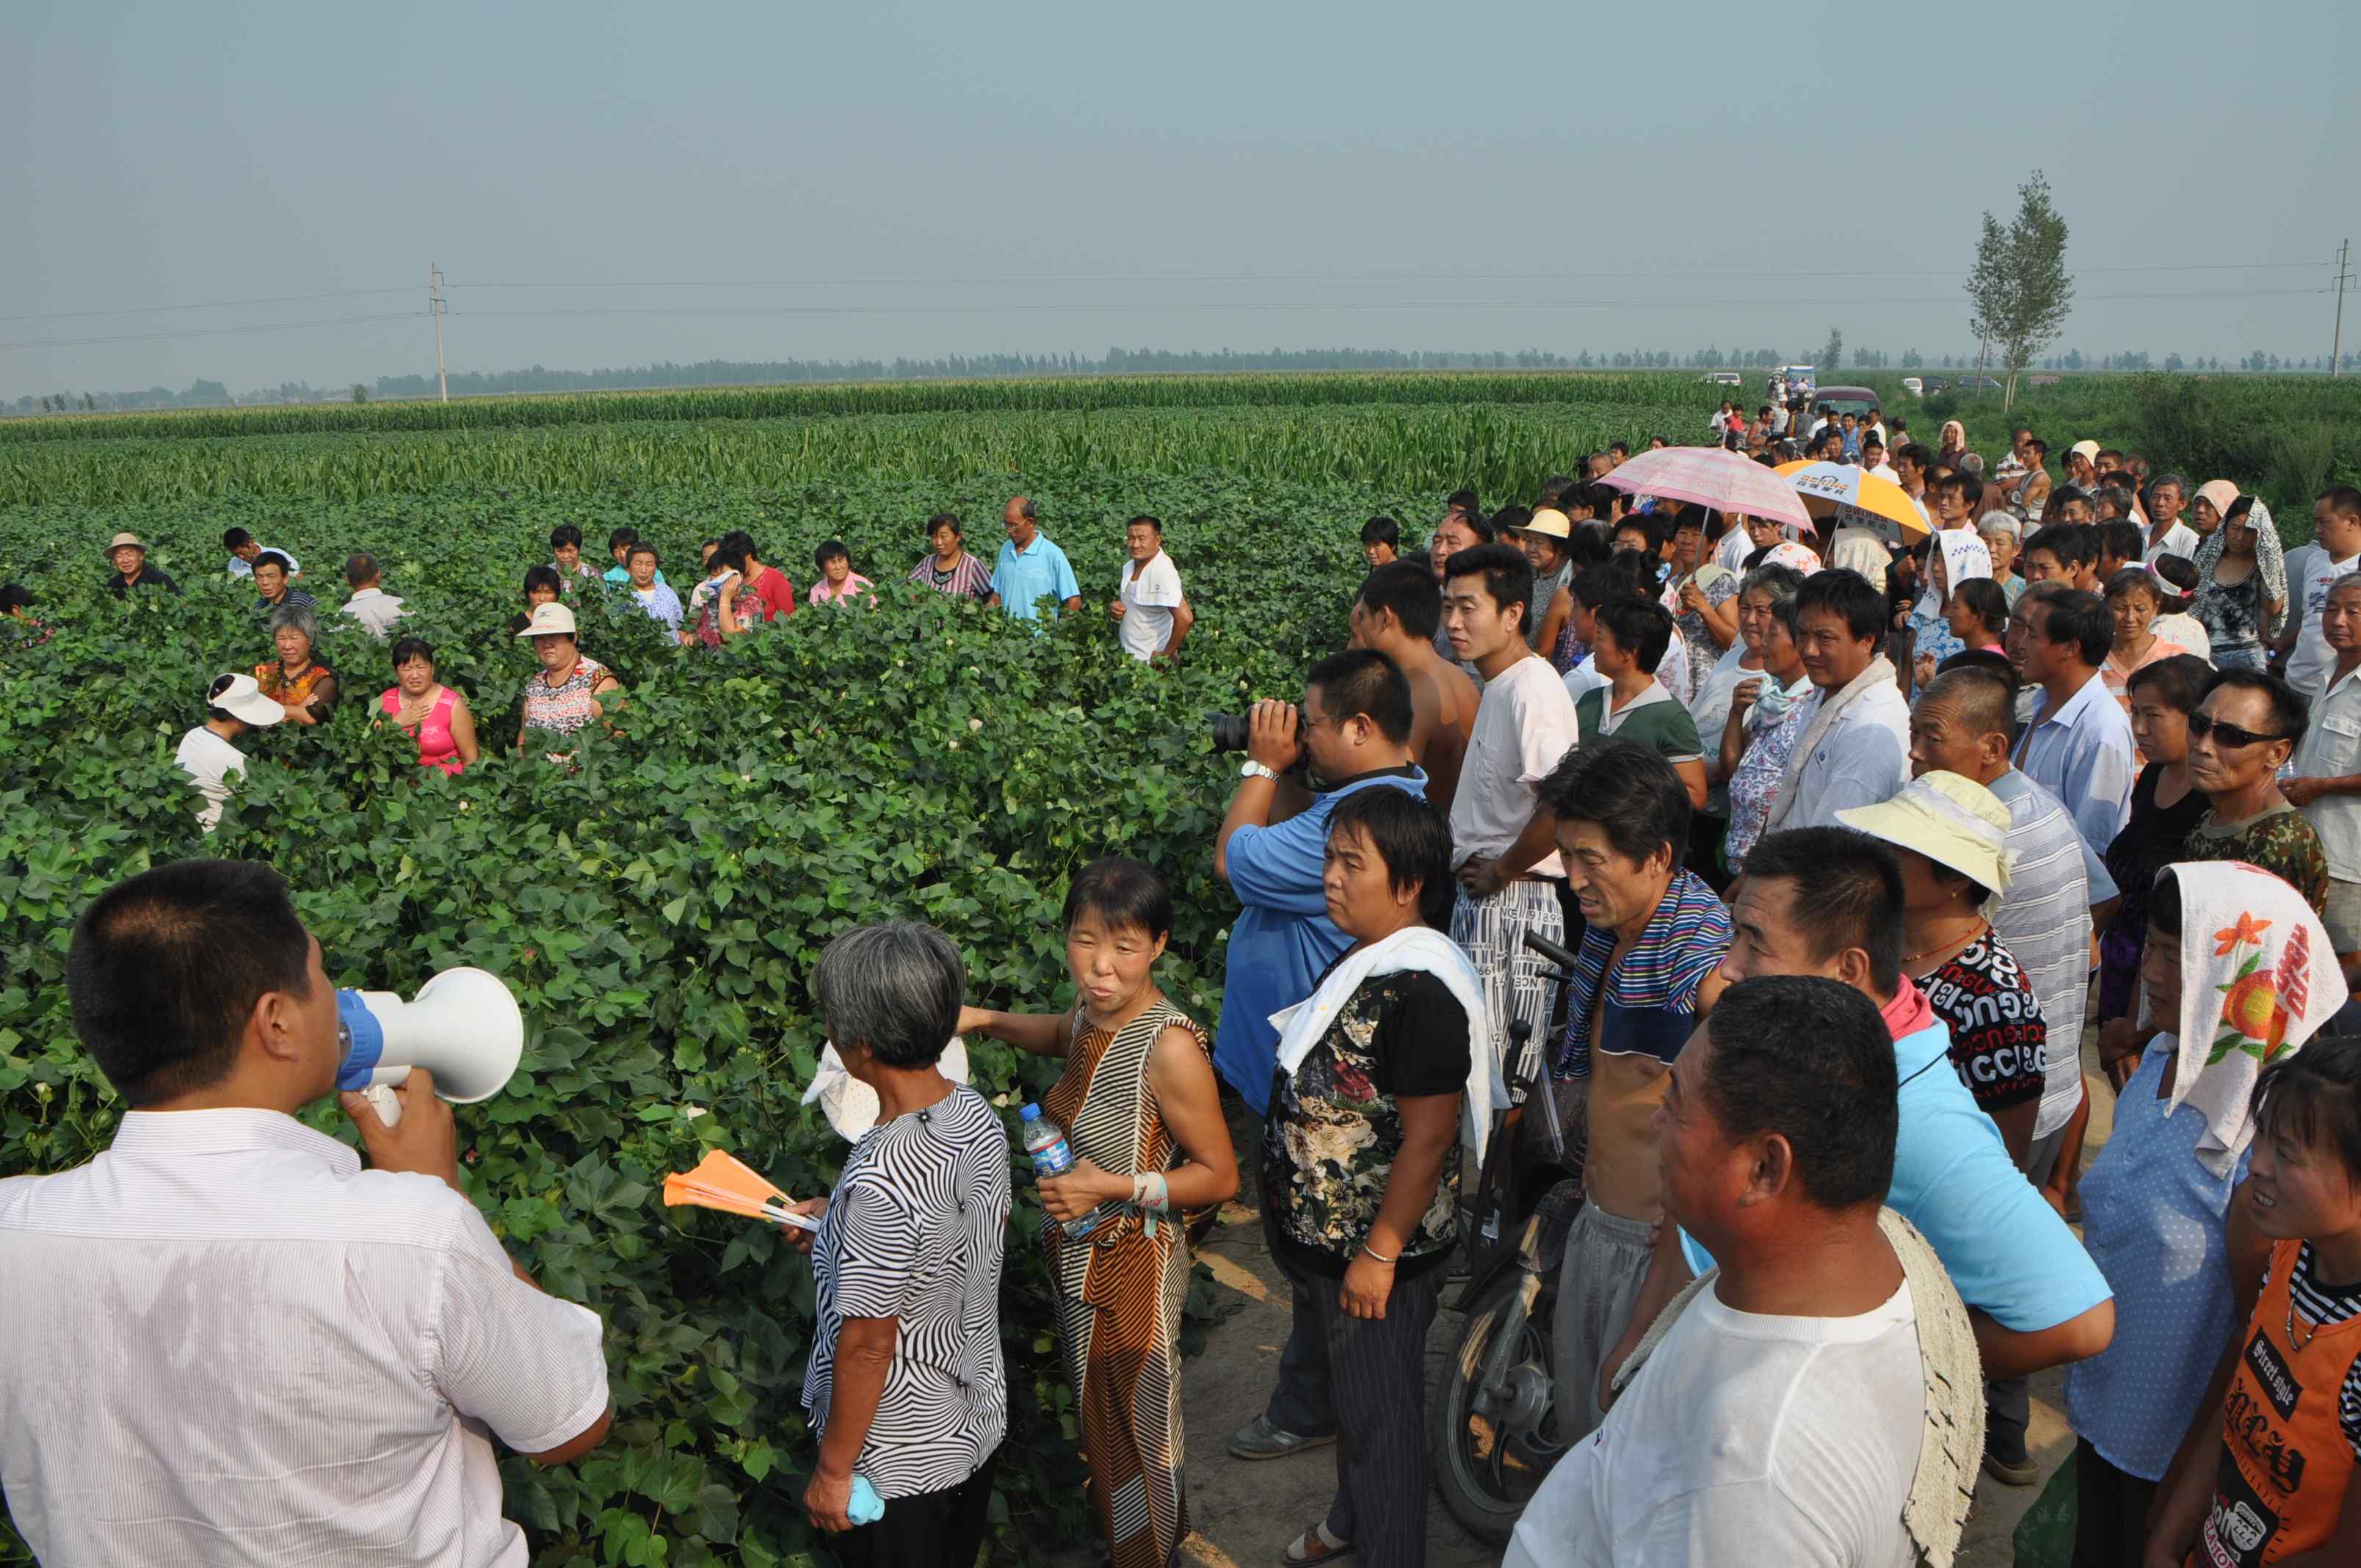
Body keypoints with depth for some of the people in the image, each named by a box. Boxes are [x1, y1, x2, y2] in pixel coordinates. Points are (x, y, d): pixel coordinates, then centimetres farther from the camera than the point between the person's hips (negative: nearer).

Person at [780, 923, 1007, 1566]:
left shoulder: (881, 1180, -35)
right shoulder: (977, 1115, -12)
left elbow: (868, 1344, -26)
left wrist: (833, 1470, -12)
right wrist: (843, 1223, 7)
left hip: (901, 1458, -7)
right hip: (982, 1418, 7)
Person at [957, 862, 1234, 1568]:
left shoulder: (1170, 1047, -30)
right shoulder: (1094, 1012, -7)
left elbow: (1219, 1176, -20)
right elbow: (1063, 1037, 20)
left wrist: (1116, 1187, -28)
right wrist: (991, 1021, 5)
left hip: (1132, 1266, -7)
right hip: (1078, 1255, 7)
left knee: (1133, 1421, 15)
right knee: (1098, 1410, 27)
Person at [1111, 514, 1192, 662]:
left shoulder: (1162, 571, -23)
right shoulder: (1129, 567, 3)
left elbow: (1185, 618, -30)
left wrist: (1166, 654, -19)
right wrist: (1115, 609, -2)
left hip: (1152, 661, -8)